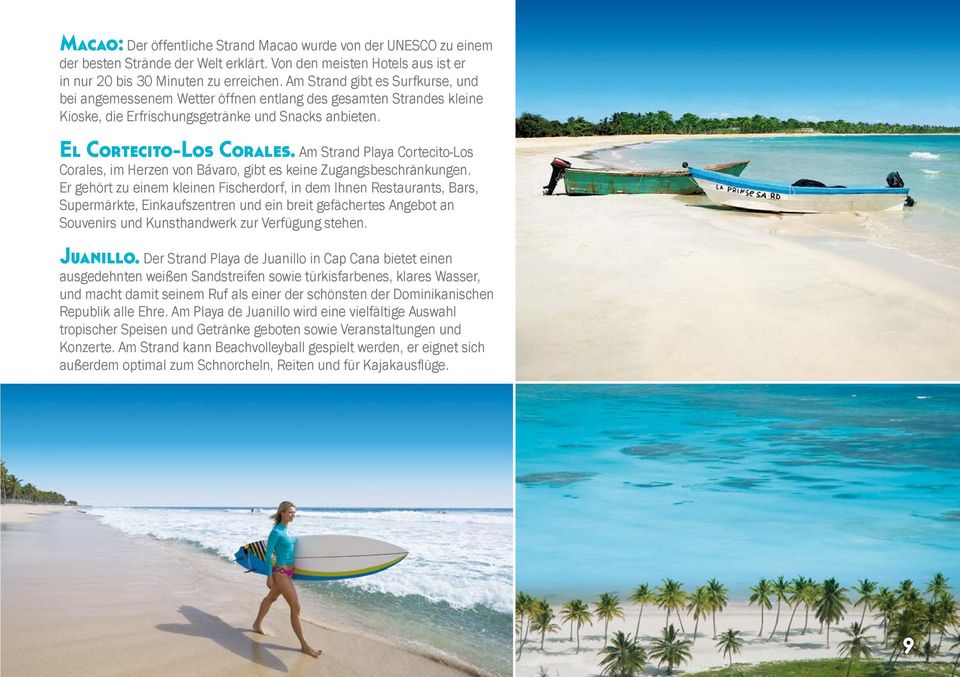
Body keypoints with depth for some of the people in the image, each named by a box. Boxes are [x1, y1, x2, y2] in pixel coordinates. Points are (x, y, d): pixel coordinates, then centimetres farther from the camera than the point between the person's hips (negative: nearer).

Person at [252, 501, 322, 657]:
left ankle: (257, 625, 47)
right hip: (281, 573, -9)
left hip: (288, 572, 9)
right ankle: (304, 645, -2)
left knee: (271, 598, 26)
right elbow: (268, 555, -15)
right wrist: (269, 577, -14)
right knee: (295, 607, -7)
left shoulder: (288, 530, 7)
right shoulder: (276, 532, -18)